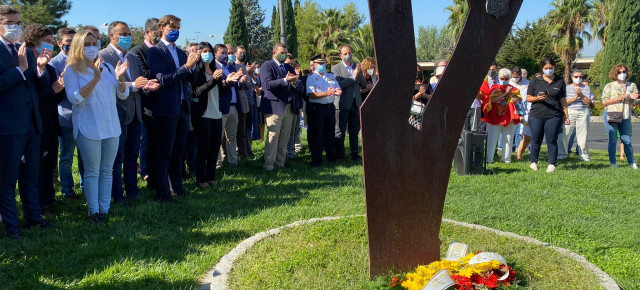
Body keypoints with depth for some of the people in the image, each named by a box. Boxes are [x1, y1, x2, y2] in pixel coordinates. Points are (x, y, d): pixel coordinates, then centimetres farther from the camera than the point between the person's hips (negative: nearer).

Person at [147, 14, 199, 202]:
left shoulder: (180, 53, 14)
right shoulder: (155, 51, -7)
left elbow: (190, 79, 11)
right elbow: (163, 79, -18)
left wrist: (194, 64, -8)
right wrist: (186, 66, -23)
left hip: (183, 107, 7)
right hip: (166, 109, -7)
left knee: (178, 151, 15)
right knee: (164, 153, 0)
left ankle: (177, 186, 27)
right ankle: (161, 193, 8)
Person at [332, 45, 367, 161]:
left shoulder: (356, 67, 13)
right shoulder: (336, 68, -3)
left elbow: (364, 84, 8)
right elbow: (338, 85, -15)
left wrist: (358, 75, -10)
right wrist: (353, 77, -17)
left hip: (355, 102, 5)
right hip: (343, 103, -5)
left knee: (355, 130, 10)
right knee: (340, 131, 1)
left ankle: (354, 154, 18)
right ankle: (339, 155, 7)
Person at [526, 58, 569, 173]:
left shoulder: (560, 81, 11)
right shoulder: (535, 81, 8)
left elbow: (563, 100, 12)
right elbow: (528, 98, 6)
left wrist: (566, 116, 6)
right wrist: (538, 98, -15)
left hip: (554, 116, 0)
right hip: (536, 116, 0)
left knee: (552, 141, -1)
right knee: (536, 140, 6)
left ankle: (552, 164, 6)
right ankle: (533, 162, 19)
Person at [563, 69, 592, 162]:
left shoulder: (586, 88, 10)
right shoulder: (567, 88, 8)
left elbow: (588, 102, 1)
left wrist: (581, 95, -12)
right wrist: (575, 98, -12)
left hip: (583, 113, 1)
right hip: (570, 112, -1)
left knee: (582, 135, 2)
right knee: (565, 134, -4)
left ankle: (584, 155, 11)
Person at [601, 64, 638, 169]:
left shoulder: (632, 86, 13)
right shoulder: (609, 86, 4)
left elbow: (635, 101, 16)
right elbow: (604, 102, -4)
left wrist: (632, 98, -8)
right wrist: (620, 98, -11)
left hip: (625, 117, 2)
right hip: (612, 116, -2)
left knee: (627, 140, 2)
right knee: (612, 140, 1)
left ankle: (631, 162, 11)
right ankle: (613, 163, 7)